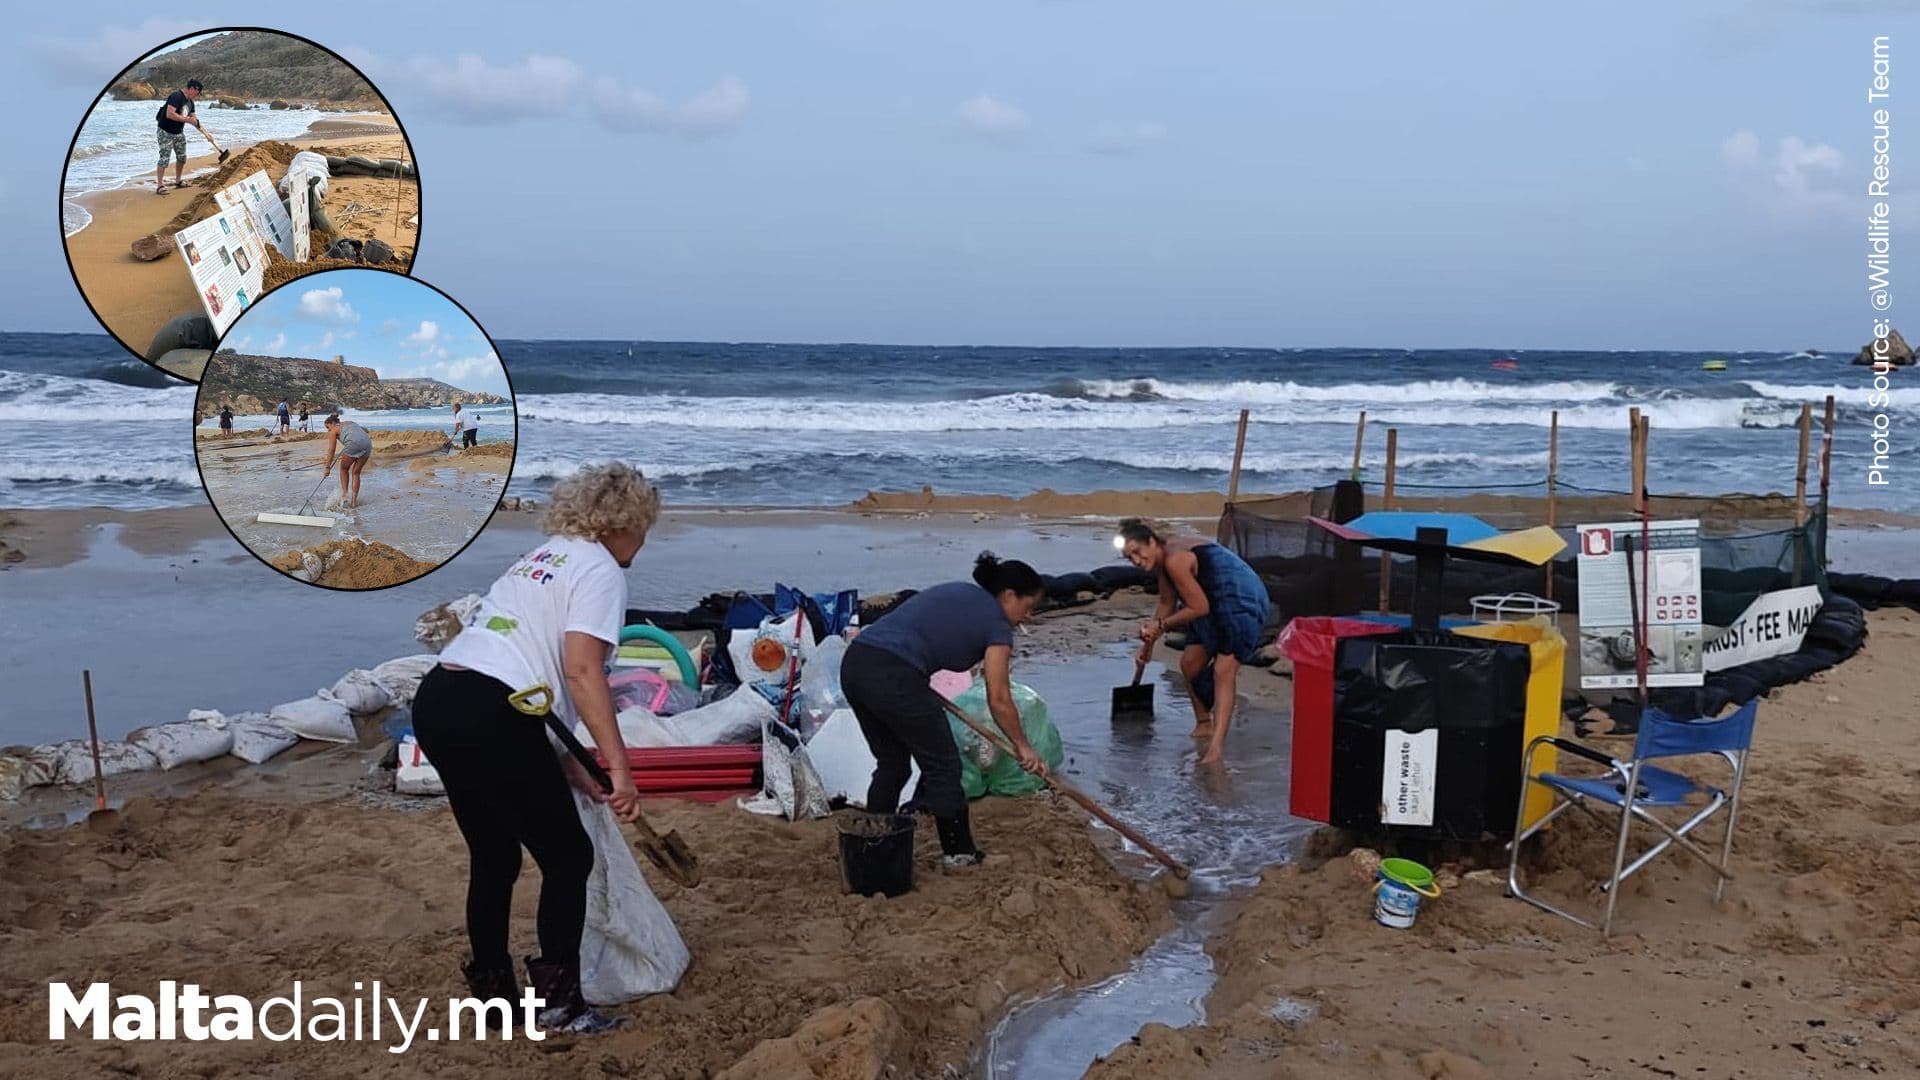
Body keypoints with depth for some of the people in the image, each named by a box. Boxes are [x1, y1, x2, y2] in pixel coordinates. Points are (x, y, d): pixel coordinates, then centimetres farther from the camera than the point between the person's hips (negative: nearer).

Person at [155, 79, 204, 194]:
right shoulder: (176, 96, -21)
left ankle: (177, 181, 30)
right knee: (164, 158, -10)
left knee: (182, 157, 14)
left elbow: (194, 119, 17)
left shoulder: (190, 102, 8)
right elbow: (169, 114, -30)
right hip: (166, 132, -9)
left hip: (179, 133, 9)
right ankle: (159, 185, -8)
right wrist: (187, 119, -25)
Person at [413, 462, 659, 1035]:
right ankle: (558, 1002, 12)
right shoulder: (600, 569, -1)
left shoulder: (542, 559, 26)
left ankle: (492, 993, 31)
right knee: (569, 857, 7)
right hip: (488, 716, -9)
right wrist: (619, 767, -16)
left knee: (494, 858, 22)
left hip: (436, 703, 9)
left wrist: (573, 772, 26)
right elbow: (582, 672, -16)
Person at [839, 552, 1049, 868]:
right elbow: (998, 700, 3)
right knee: (943, 766, 10)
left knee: (892, 762, 23)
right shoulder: (996, 624, 3)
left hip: (853, 664, 8)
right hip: (893, 677, -8)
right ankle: (959, 853, 20)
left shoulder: (958, 592, 25)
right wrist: (1023, 747, 12)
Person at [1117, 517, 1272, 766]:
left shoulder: (1175, 560, -26)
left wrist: (1161, 625, -13)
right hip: (1216, 606, 10)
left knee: (1223, 672, -19)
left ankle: (1215, 748, -25)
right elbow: (1167, 603, 16)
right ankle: (1204, 724, 29)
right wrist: (1151, 634, 11)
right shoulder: (1163, 559, 5)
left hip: (1242, 603, -10)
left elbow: (1199, 607, -22)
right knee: (1190, 663, 13)